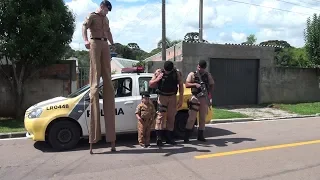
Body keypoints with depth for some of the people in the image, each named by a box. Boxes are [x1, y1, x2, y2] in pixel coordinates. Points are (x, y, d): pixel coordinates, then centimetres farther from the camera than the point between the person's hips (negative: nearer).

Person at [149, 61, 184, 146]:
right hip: (162, 97, -2)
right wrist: (157, 79, -23)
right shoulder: (158, 72, -6)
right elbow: (150, 84, -2)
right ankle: (159, 138, -12)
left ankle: (169, 138, 16)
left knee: (171, 117, 6)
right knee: (160, 116, -12)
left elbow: (181, 85, 3)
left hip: (172, 97, 2)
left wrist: (181, 99, -1)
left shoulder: (177, 74, -4)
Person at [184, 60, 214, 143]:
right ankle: (186, 136, -2)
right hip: (195, 98, -3)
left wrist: (208, 91, -7)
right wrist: (195, 84, -18)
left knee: (203, 118, 8)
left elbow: (212, 86, 12)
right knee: (191, 117, -8)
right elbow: (187, 85, -2)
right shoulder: (192, 74, 5)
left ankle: (200, 136, 19)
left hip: (204, 98, 3)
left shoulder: (208, 75, 11)